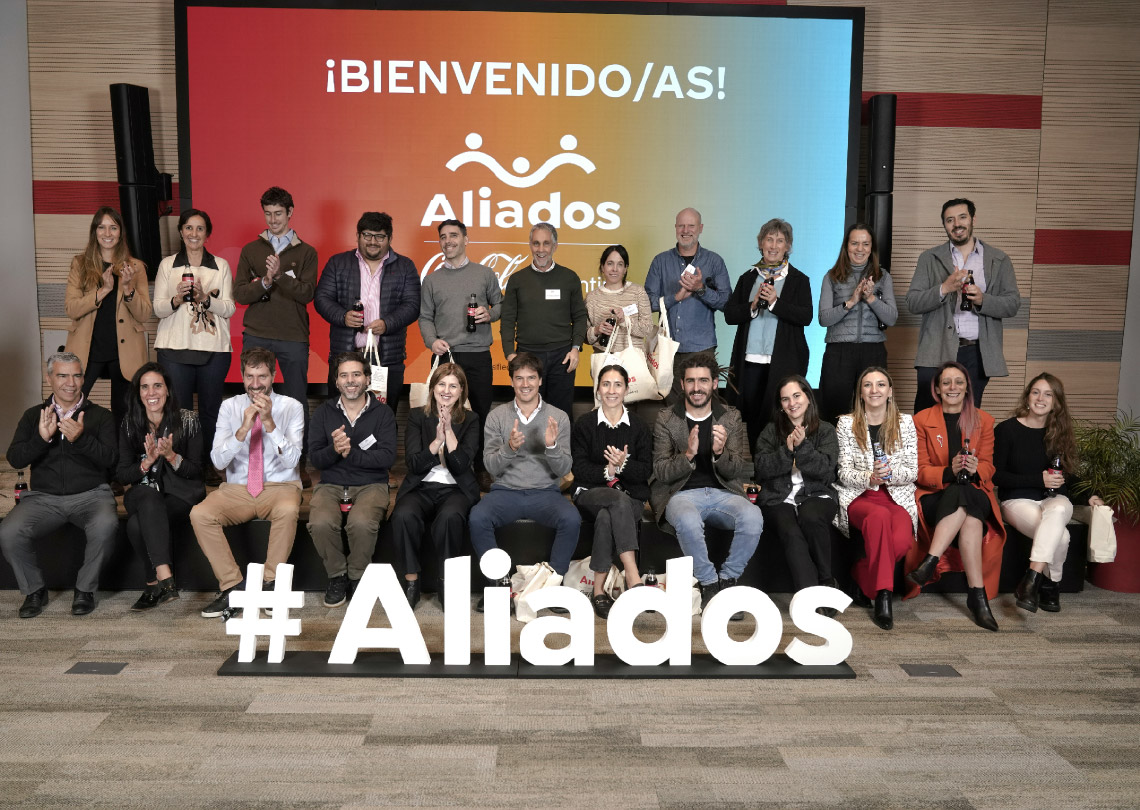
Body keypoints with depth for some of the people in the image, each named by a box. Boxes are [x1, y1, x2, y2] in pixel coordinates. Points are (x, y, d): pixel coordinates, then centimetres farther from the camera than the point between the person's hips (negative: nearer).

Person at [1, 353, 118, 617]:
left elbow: (109, 459, -6)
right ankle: (34, 590, 2)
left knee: (105, 526, -34)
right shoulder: (33, 416, 14)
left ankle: (85, 589, -10)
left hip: (90, 494, -2)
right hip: (43, 497, 2)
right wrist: (42, 438, -16)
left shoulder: (100, 416, 7)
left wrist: (81, 438, -24)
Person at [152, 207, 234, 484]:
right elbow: (157, 308, 5)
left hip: (213, 348, 0)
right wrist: (177, 299, -15)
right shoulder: (167, 265, 9)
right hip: (175, 347, 0)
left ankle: (209, 463, 14)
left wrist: (205, 298, -15)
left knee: (210, 407, 3)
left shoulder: (221, 266, 9)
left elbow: (229, 308, 3)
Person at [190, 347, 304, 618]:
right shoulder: (230, 407, 4)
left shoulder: (291, 407, -1)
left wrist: (269, 423, -25)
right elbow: (218, 460, -7)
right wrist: (244, 429, -22)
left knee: (287, 511, -36)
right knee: (199, 514, -25)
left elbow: (292, 459, -13)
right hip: (237, 489, 2)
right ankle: (232, 586, -10)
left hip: (279, 487, -2)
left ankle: (271, 584, -17)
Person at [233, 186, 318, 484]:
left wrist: (280, 274, -19)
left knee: (297, 402, 2)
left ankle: (299, 463, 12)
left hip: (293, 339, -1)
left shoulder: (306, 252, 7)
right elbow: (239, 293, 3)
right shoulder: (251, 250, 11)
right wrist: (264, 282, -14)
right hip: (256, 337, 1)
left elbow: (307, 293, -6)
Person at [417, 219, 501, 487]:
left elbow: (500, 305, 14)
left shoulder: (485, 274, 9)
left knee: (482, 412, 1)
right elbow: (425, 317, 11)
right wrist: (432, 341, -6)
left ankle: (481, 470, 12)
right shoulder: (431, 280, 12)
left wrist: (489, 314, -8)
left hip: (478, 355, -1)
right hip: (445, 355, 1)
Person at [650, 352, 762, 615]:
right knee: (688, 520, -38)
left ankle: (727, 580, -9)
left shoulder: (732, 418, 11)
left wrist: (720, 453, -18)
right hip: (682, 494, -2)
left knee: (753, 517, -31)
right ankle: (709, 584, -13)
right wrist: (688, 455, -20)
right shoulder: (666, 420, 6)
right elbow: (661, 473, -1)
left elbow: (740, 472, 4)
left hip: (723, 493, 2)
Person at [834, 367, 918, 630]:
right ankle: (883, 596, -32)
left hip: (898, 497, 2)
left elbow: (912, 472, 7)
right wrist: (870, 477, -17)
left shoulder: (905, 423, 12)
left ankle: (861, 575, -5)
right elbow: (844, 473, 3)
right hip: (859, 497, -1)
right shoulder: (846, 423, 9)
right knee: (879, 516, -38)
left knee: (901, 540, -32)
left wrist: (891, 474, -15)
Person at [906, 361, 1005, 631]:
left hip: (974, 494, 1)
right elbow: (921, 471, 1)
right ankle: (978, 595, -38)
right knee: (970, 518, -35)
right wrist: (949, 472, -21)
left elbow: (988, 467, 7)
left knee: (963, 494, -38)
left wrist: (974, 469, -18)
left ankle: (930, 562, -42)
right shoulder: (922, 420, 6)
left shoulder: (983, 420, 13)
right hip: (935, 497, -1)